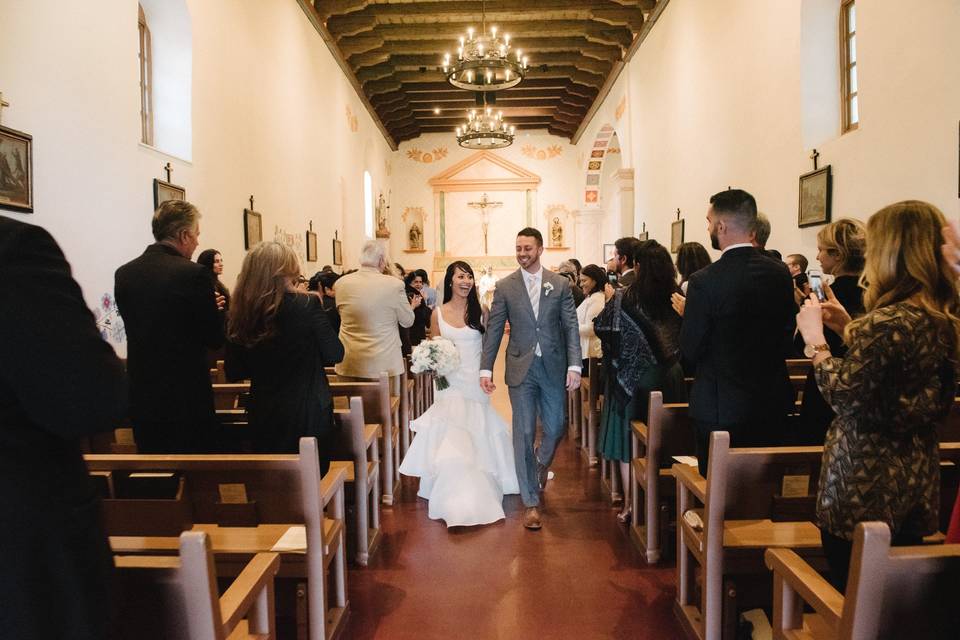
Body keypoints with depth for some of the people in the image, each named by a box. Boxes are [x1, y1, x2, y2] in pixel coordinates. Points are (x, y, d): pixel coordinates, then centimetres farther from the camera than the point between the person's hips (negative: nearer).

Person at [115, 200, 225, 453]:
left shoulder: (124, 273, 2)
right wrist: (214, 309, 9)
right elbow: (215, 338, -11)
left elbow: (143, 326, 11)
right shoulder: (193, 274, -16)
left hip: (141, 399, 6)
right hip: (187, 401, -6)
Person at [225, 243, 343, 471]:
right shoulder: (306, 304, -15)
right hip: (309, 414, -3)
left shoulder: (240, 313, -4)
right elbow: (335, 354, -8)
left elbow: (234, 373, 3)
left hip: (263, 416, 4)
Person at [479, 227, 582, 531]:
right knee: (524, 434, 0)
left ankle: (541, 463, 46)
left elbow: (571, 327, 0)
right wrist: (486, 369, -4)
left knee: (555, 429, 11)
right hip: (521, 369, -1)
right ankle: (531, 503, 10)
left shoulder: (560, 284, 2)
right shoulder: (505, 287, 1)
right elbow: (493, 330, 2)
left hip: (554, 368, 1)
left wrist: (574, 365, -10)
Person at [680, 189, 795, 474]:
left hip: (721, 409, -5)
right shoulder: (781, 274, -2)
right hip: (772, 407, 5)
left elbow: (690, 352, -13)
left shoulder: (704, 280, -19)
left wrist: (688, 314, 4)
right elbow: (786, 339, 7)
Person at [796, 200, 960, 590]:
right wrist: (850, 329, 11)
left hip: (863, 487, -8)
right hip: (916, 480, 8)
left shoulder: (887, 321, -23)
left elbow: (843, 394, -21)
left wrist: (816, 339, -11)